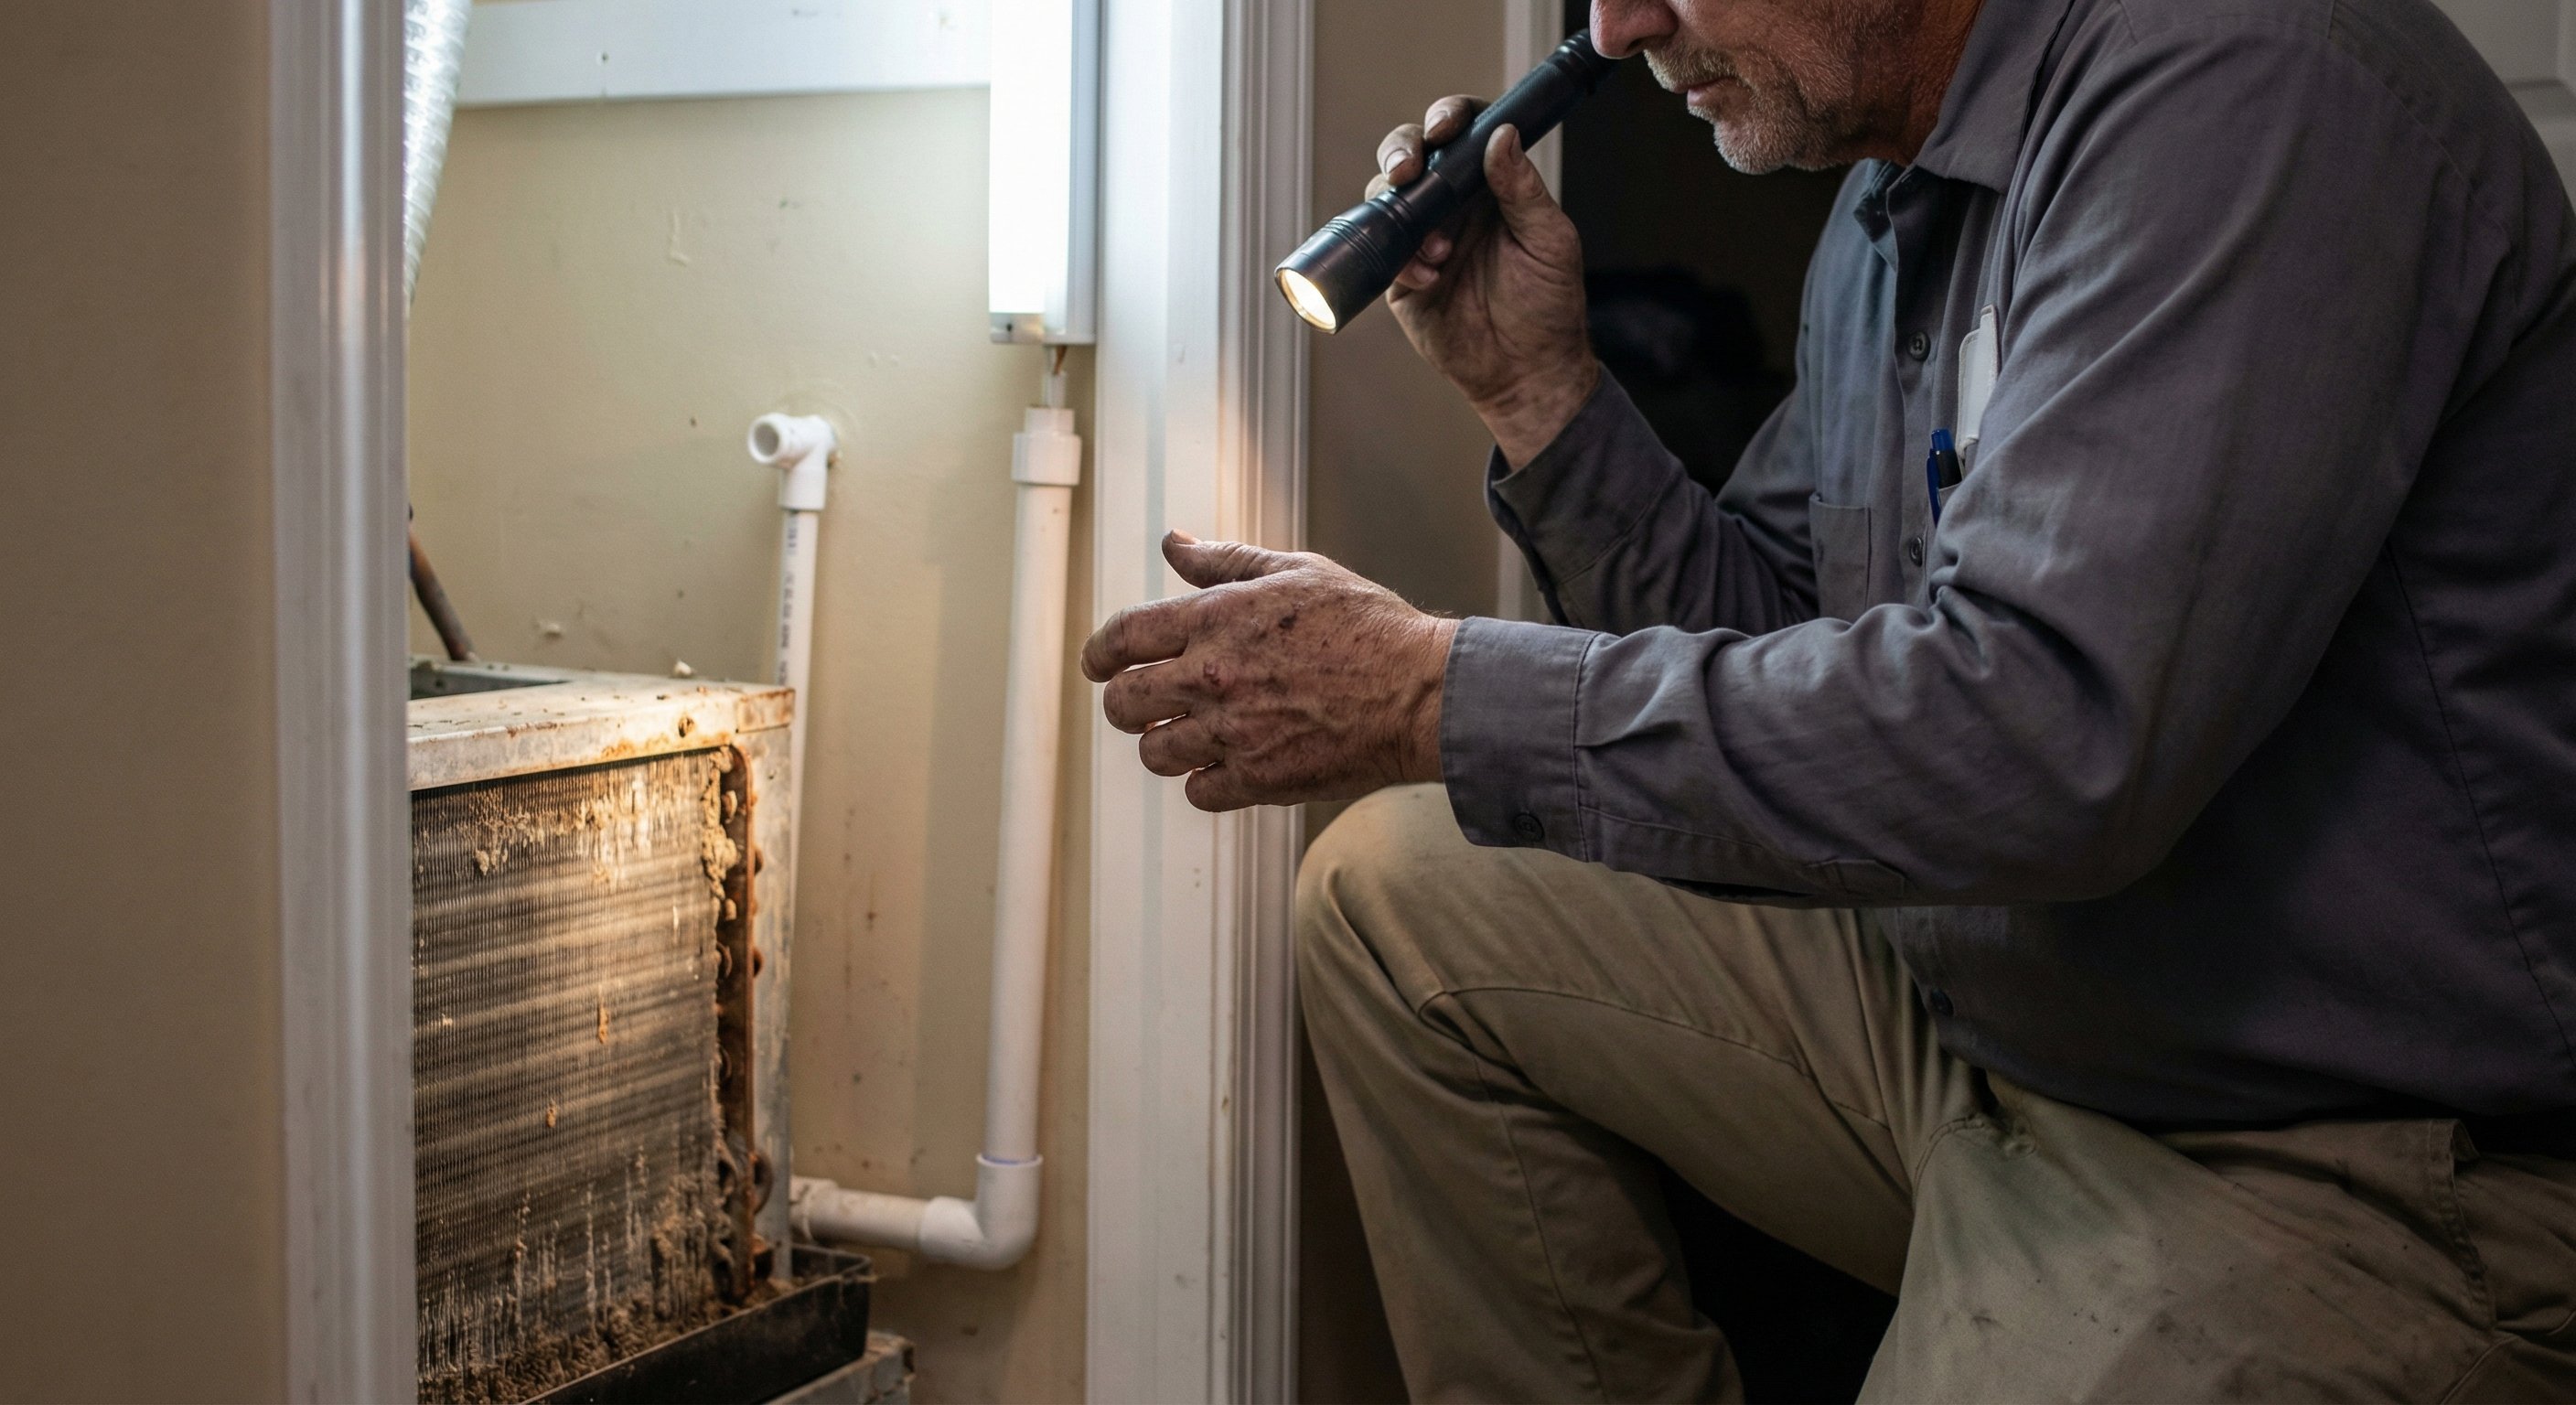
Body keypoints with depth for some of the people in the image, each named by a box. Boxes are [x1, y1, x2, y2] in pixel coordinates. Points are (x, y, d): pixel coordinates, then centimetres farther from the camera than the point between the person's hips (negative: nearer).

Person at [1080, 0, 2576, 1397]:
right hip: (1964, 1010, 9)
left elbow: (2050, 729, -30)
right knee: (1393, 894, 5)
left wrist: (1432, 693, -24)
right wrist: (1536, 383, 3)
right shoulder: (1885, 224, 10)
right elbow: (1778, 643, 15)